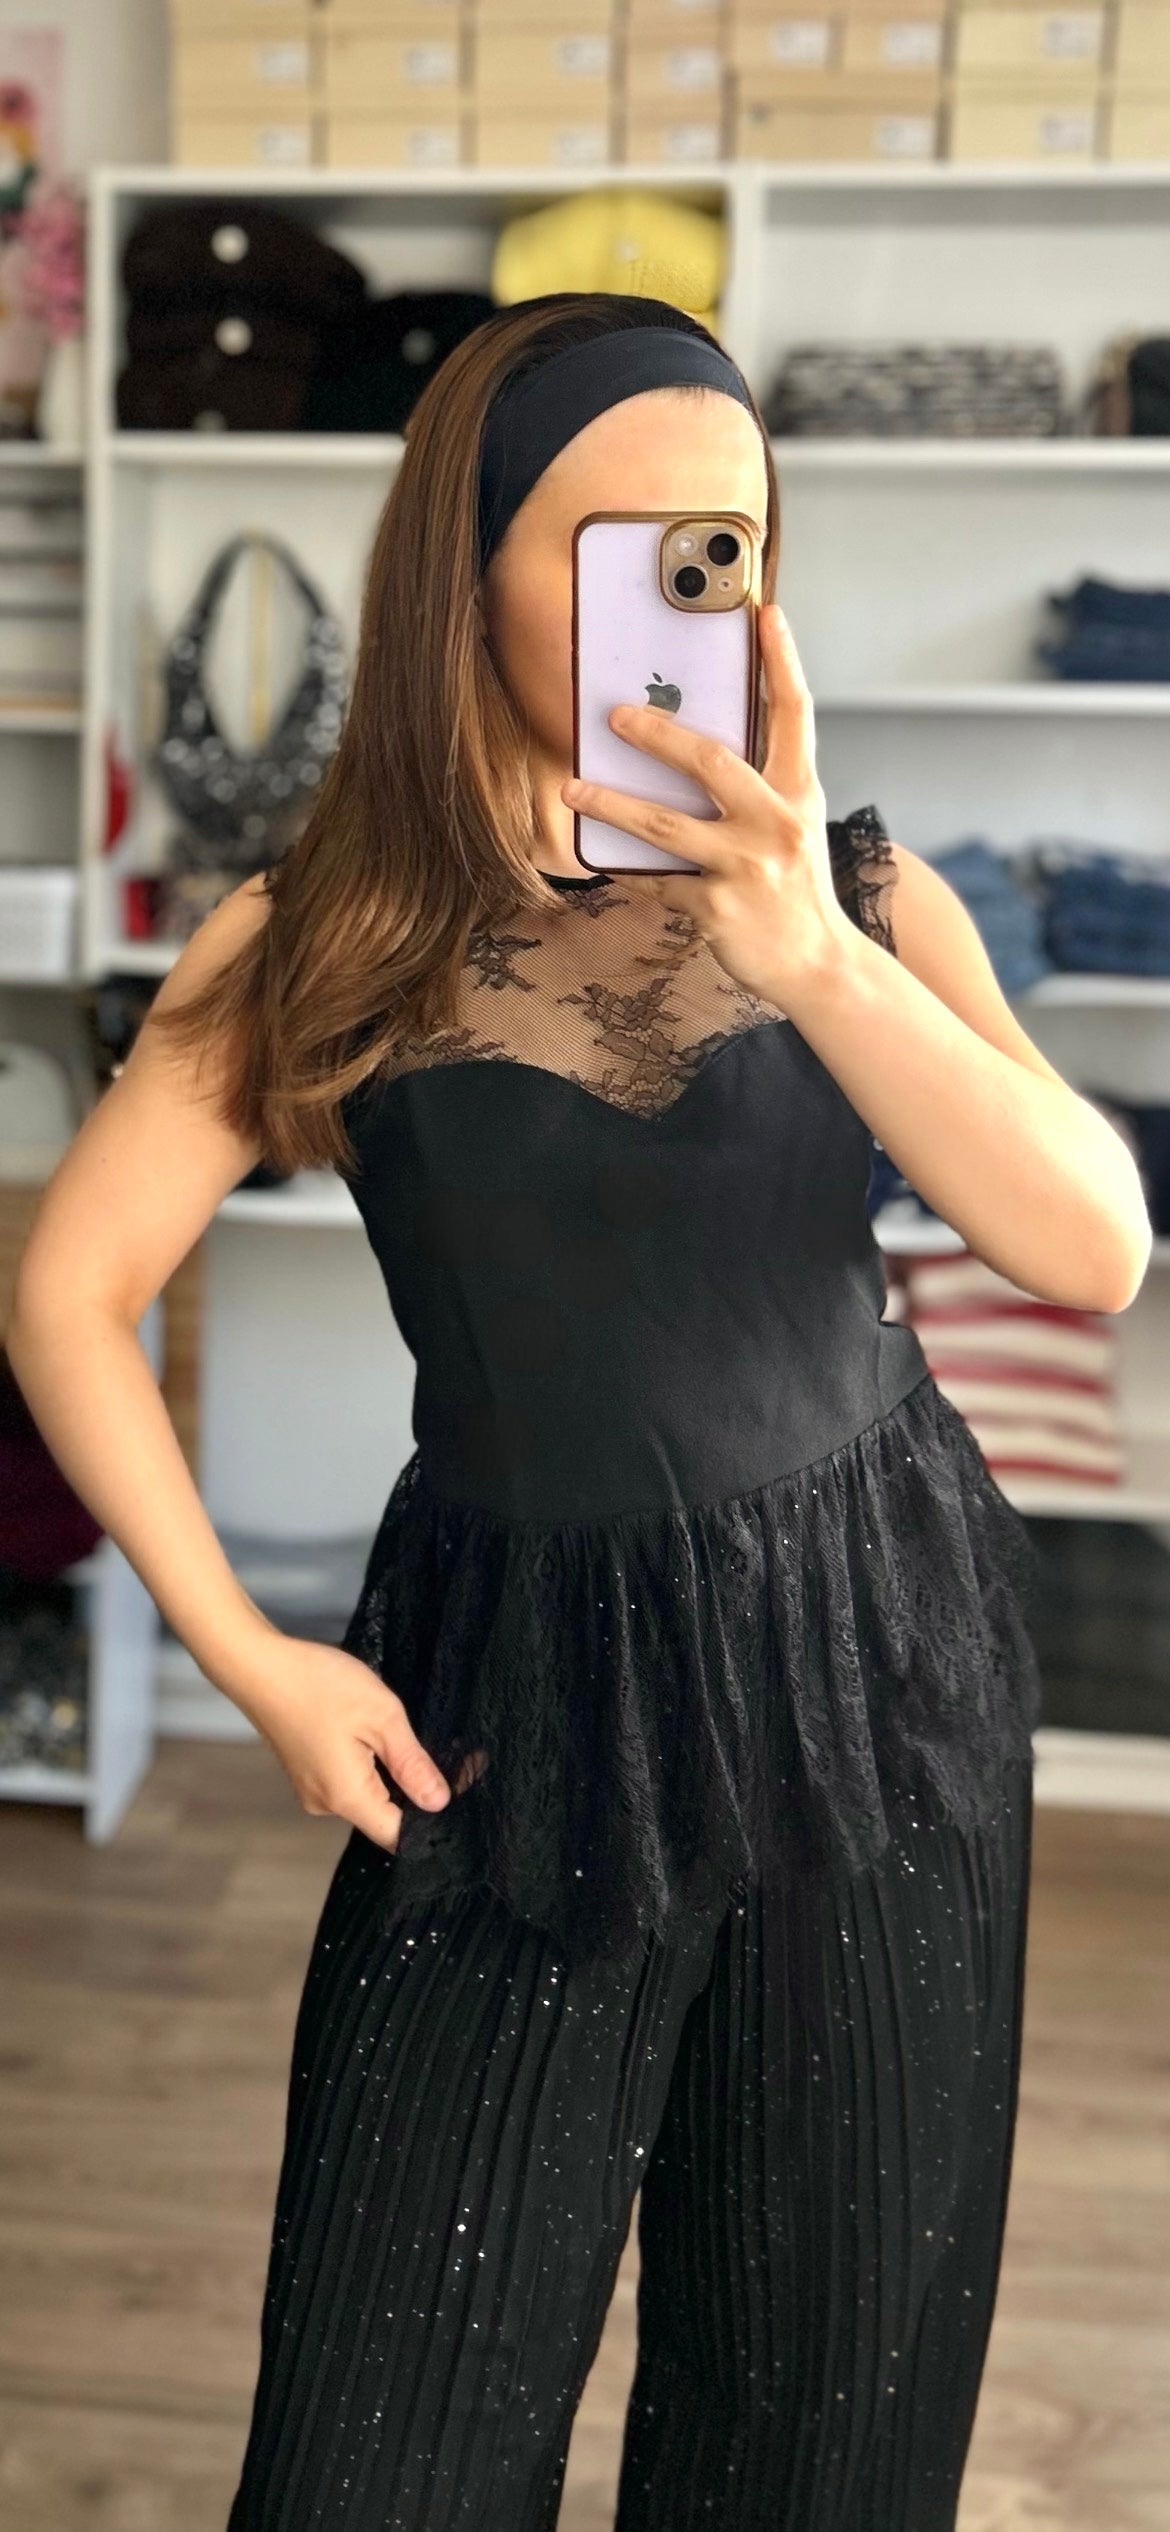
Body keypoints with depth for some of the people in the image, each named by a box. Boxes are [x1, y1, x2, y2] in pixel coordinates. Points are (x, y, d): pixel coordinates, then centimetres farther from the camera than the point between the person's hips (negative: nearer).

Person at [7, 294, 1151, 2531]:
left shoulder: (862, 894, -3)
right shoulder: (320, 939, -6)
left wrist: (810, 957, -28)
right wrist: (250, 1660, -7)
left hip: (878, 1663, 2)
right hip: (525, 1692, -1)